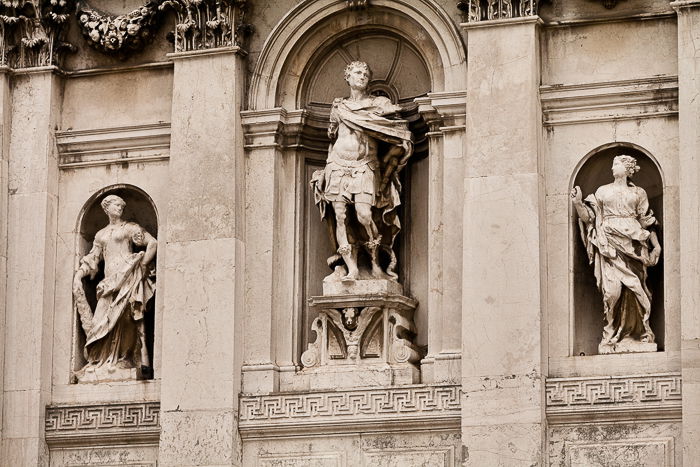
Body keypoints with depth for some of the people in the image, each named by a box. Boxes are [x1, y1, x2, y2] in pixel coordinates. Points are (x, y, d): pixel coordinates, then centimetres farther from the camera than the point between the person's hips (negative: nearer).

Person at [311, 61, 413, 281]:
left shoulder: (378, 103, 9)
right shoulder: (339, 106, 17)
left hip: (365, 168, -3)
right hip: (339, 167, 3)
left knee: (364, 215, -19)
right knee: (340, 217, -9)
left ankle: (375, 264, -5)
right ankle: (352, 268, -10)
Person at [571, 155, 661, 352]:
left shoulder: (638, 193, 14)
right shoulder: (603, 192, 13)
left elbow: (647, 222, 14)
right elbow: (588, 217, 8)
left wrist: (656, 244, 8)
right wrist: (578, 203, -8)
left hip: (633, 244, 1)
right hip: (610, 245, -1)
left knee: (636, 288, -4)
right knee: (612, 289, -11)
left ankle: (643, 331, 6)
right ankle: (610, 335, -7)